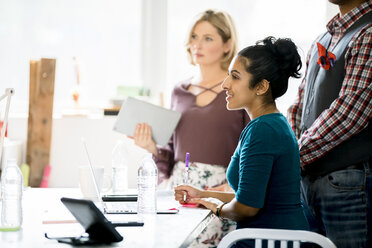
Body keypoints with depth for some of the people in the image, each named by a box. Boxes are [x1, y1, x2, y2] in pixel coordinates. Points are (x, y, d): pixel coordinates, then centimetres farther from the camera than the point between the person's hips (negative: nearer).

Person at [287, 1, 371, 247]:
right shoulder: (324, 39, 17)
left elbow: (349, 111, -19)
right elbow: (302, 101, 21)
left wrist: (296, 157, -12)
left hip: (349, 183, -8)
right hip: (310, 179, 8)